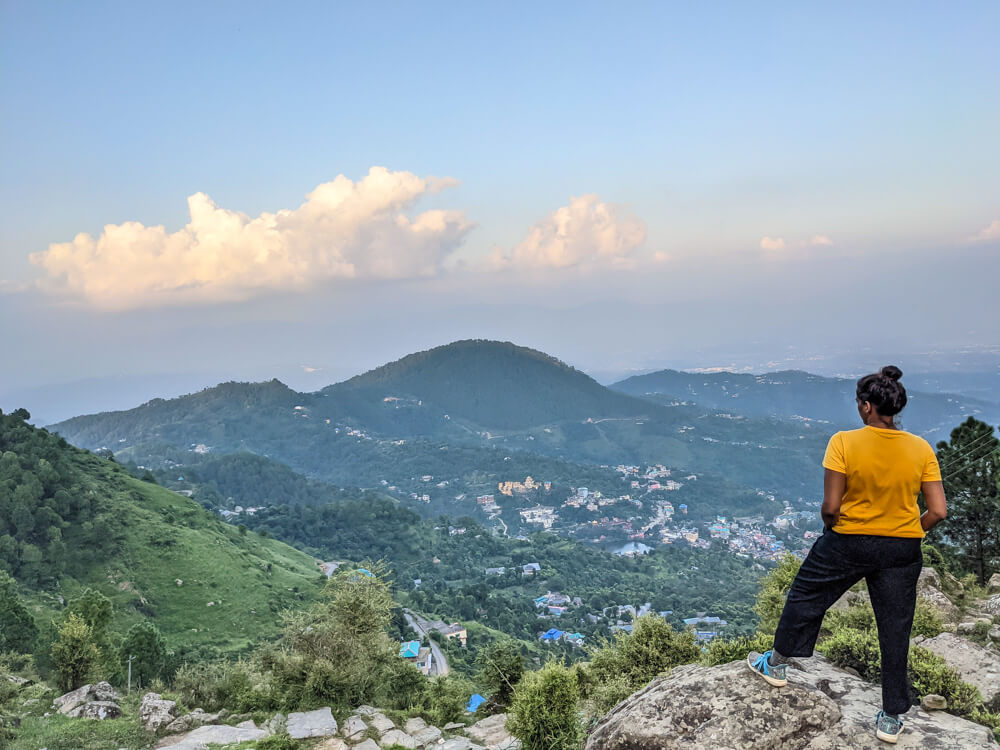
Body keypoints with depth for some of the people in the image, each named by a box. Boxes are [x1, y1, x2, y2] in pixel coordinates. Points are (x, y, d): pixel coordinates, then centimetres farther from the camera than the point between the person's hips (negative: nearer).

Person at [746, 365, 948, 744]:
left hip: (847, 543, -2)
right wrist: (908, 534, 10)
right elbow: (938, 511, -7)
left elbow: (830, 506, -18)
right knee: (895, 631, 15)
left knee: (805, 598, 21)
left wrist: (831, 527, 4)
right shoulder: (921, 450, -7)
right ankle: (891, 719, 25)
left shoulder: (844, 443, -17)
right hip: (902, 550, 3)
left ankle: (776, 664, 39)